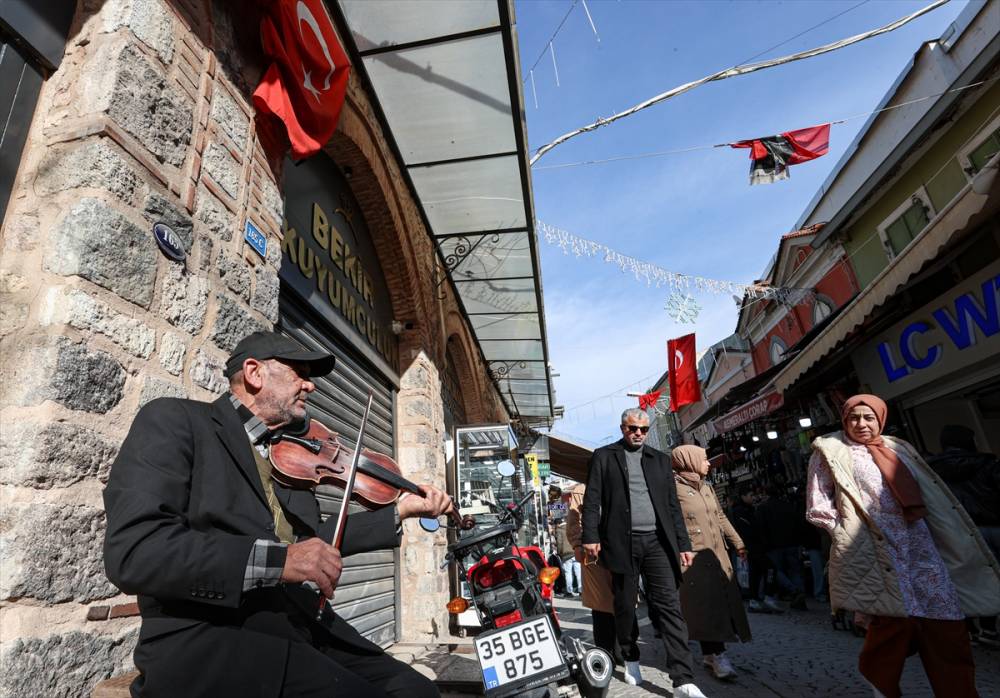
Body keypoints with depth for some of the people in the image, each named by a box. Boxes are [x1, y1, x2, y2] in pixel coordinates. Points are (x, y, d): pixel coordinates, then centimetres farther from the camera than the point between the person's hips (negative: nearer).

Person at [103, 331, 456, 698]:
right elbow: (132, 551, -17)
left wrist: (400, 511, 16)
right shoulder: (175, 420, -4)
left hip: (301, 627, 7)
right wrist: (277, 559, -24)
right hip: (204, 638, -6)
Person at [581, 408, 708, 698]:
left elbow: (673, 506, 13)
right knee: (624, 606, 10)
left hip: (657, 541, 2)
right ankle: (631, 660, 31)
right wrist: (591, 536, -9)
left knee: (670, 607, -3)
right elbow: (592, 499, 0)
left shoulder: (659, 459, 14)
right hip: (622, 542, -2)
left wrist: (684, 544, 8)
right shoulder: (603, 456, 5)